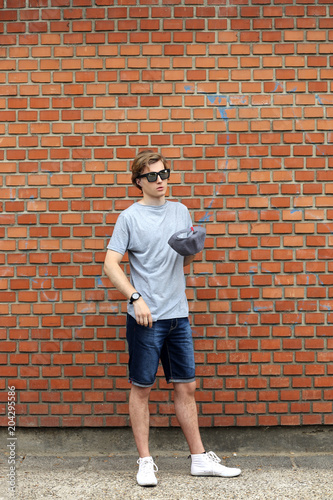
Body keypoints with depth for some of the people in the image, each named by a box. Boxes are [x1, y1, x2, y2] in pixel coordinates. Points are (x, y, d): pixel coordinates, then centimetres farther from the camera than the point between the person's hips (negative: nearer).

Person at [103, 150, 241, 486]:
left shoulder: (181, 212, 12)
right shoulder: (130, 217, -3)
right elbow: (111, 264, -7)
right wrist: (135, 298, -18)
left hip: (178, 314, 5)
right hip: (145, 318, -4)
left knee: (186, 387, 11)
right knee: (141, 388, 5)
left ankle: (200, 458, 22)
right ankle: (145, 462, 18)